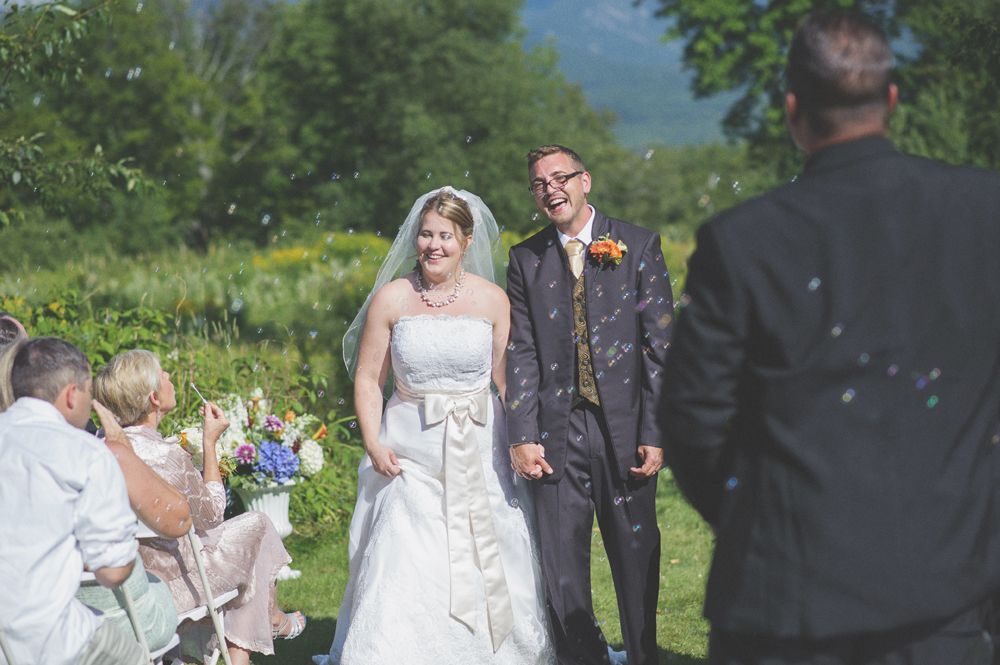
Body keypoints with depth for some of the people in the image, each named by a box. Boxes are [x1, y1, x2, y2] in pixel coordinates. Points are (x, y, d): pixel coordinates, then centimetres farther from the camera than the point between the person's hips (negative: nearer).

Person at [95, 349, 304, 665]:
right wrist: (210, 442, -6)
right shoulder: (167, 455, -28)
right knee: (256, 526, 17)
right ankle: (272, 618, 43)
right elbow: (211, 513, -9)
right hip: (170, 583, -7)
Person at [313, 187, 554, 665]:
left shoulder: (491, 299, 0)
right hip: (411, 455, -1)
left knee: (490, 570, 4)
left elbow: (508, 378, 4)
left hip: (481, 453, 1)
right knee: (403, 574, -8)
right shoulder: (392, 298, -2)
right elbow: (368, 379, 2)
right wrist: (373, 443, -10)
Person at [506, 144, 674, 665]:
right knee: (561, 567, 3)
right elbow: (521, 354, 5)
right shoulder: (526, 260, 9)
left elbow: (660, 344, -2)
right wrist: (522, 437, -5)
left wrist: (656, 433, -8)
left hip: (625, 429, -2)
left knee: (637, 559, 6)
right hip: (556, 434, 2)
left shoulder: (638, 245, 2)